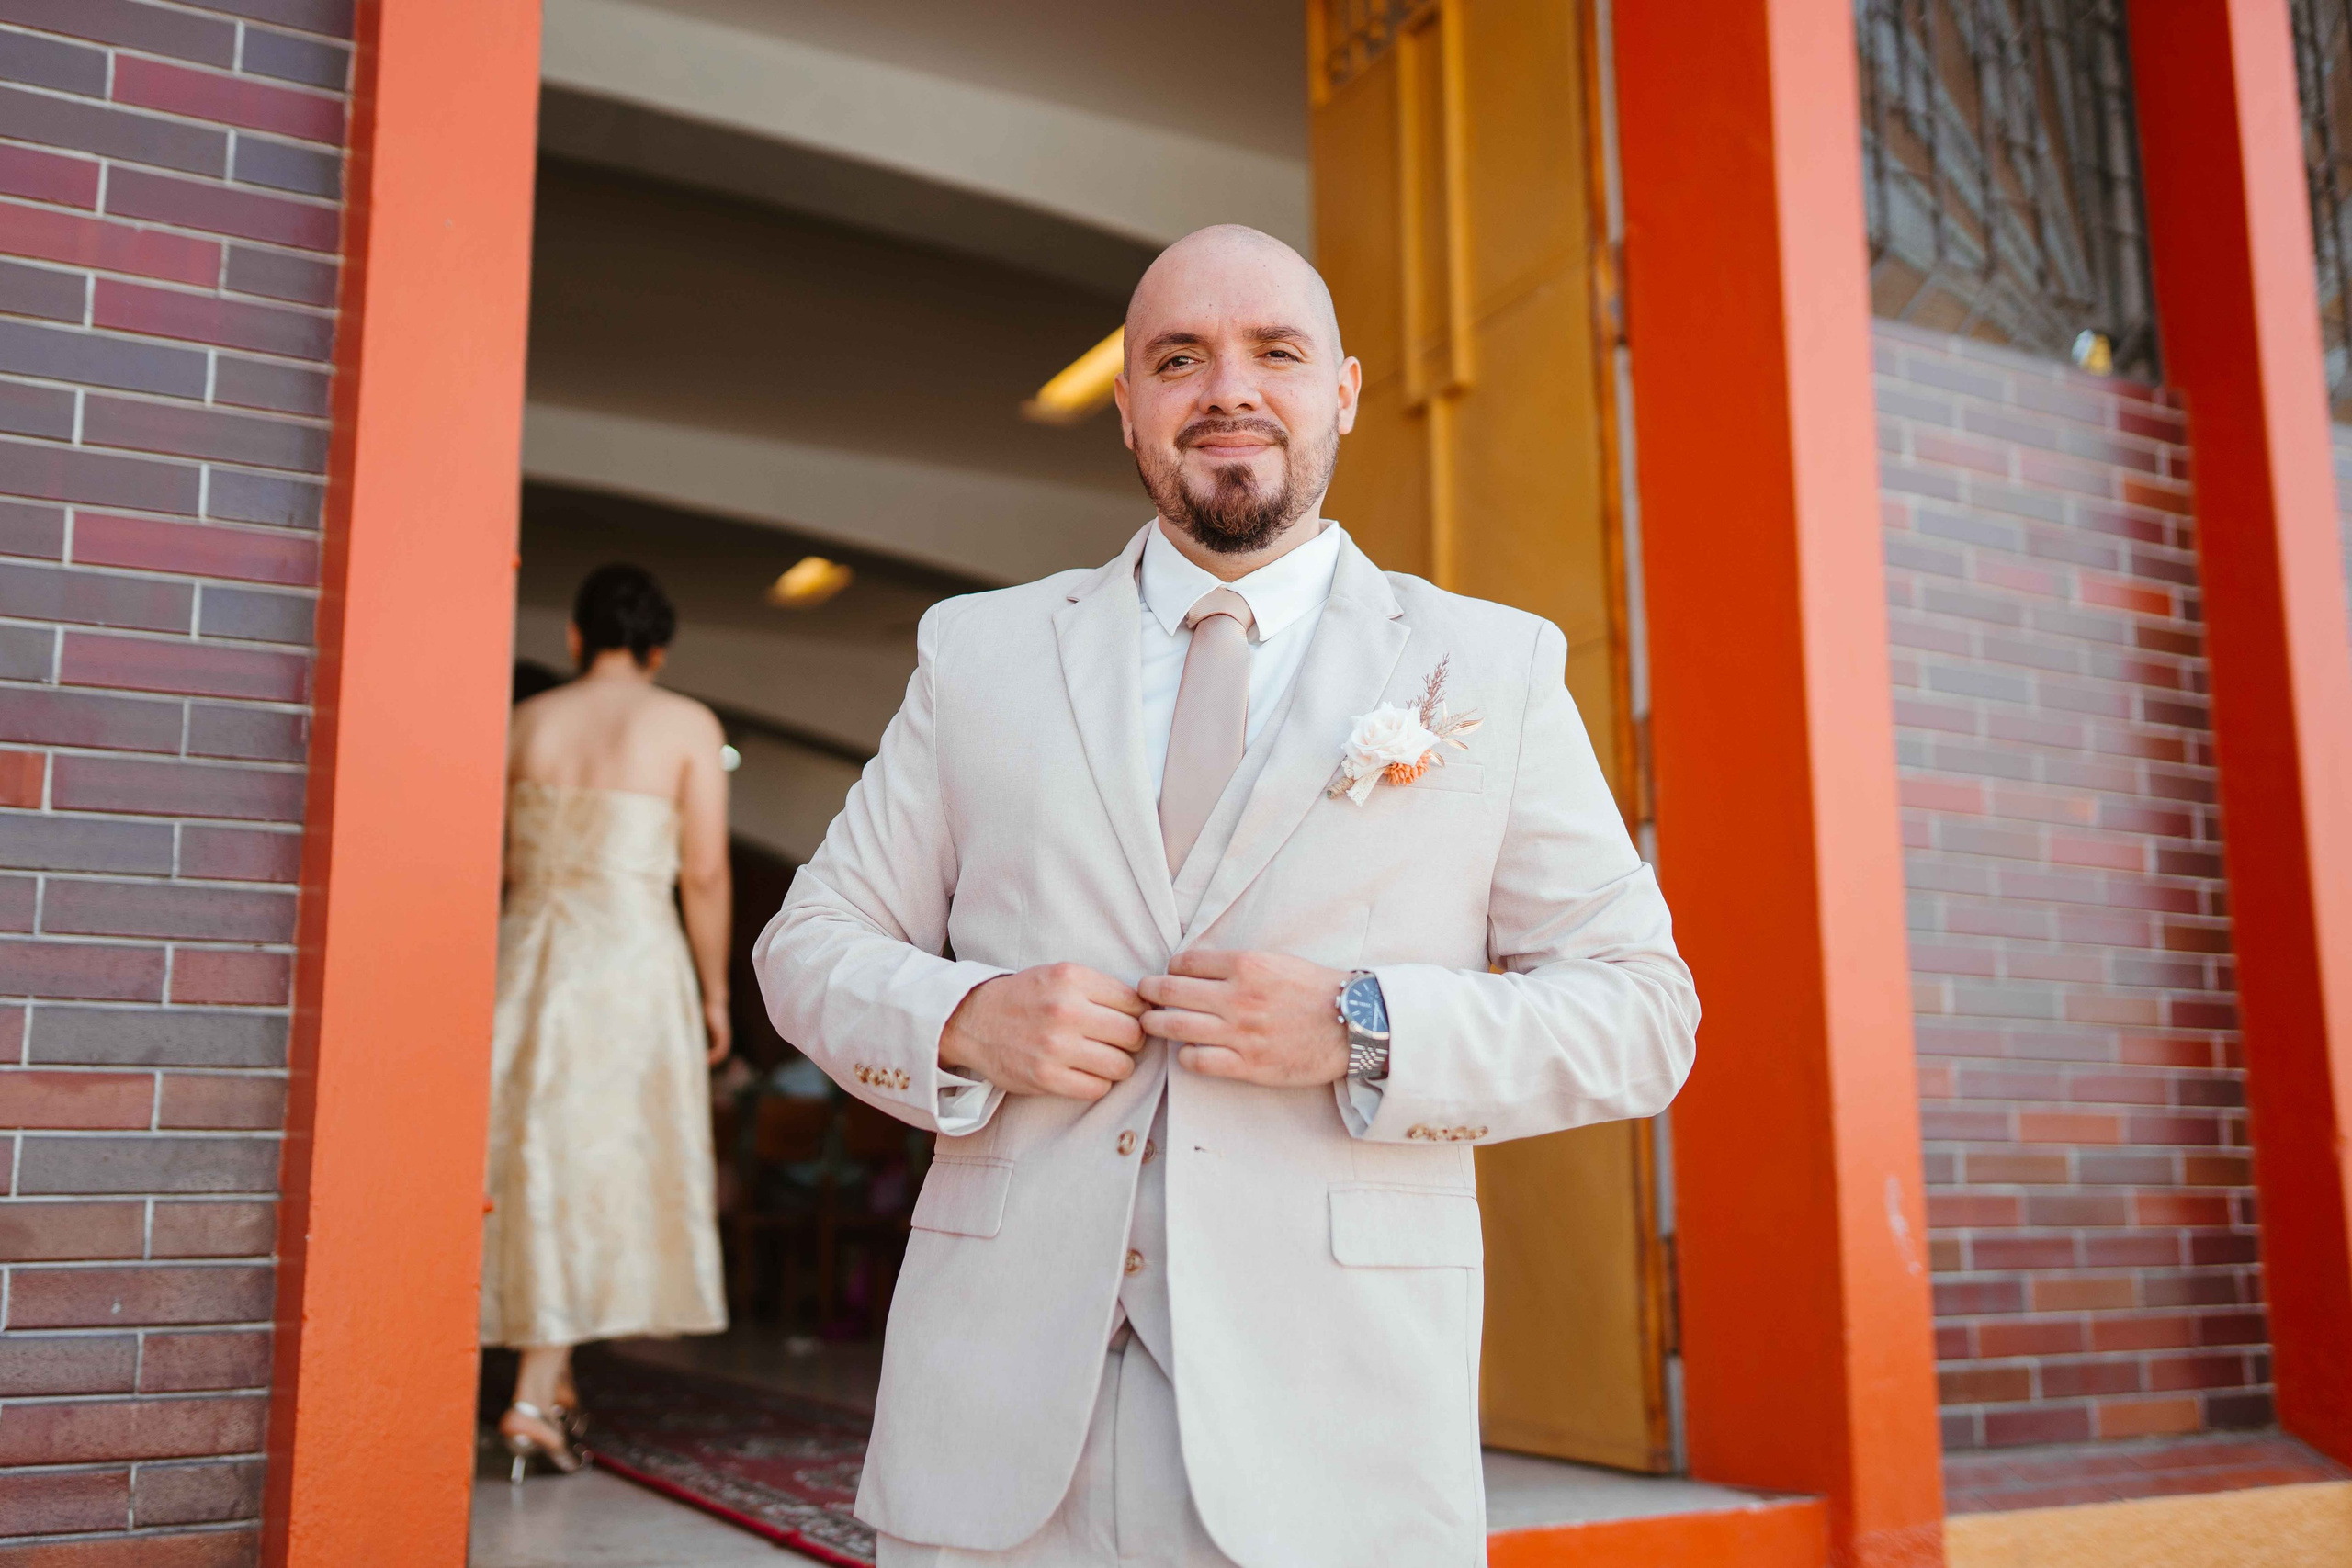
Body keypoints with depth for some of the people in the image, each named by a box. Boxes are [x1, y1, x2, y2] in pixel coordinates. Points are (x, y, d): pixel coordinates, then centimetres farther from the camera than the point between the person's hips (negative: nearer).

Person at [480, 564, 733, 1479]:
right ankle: (533, 1400, -3)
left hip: (525, 955, 4)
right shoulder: (688, 726, 0)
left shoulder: (527, 722, 8)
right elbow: (705, 872, -5)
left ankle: (553, 1381, 21)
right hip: (631, 957, -3)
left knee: (531, 1161, 13)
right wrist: (713, 992, 2)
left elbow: (491, 862, 8)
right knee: (594, 1168, 1)